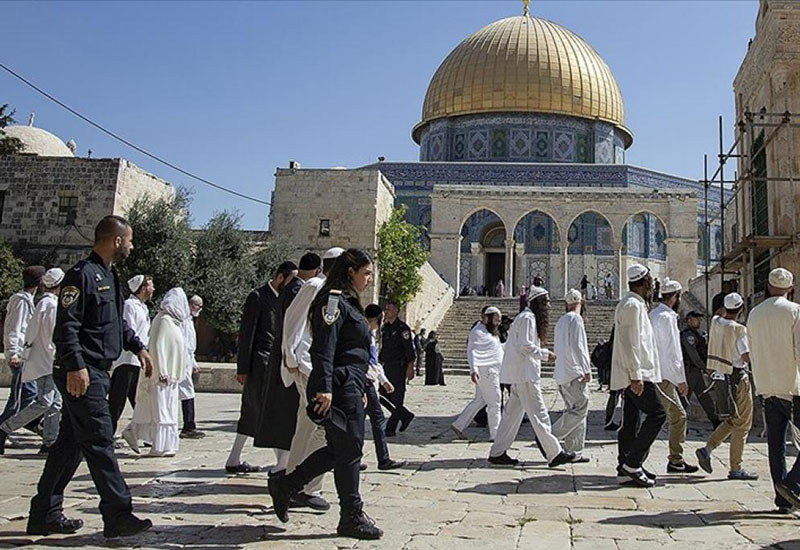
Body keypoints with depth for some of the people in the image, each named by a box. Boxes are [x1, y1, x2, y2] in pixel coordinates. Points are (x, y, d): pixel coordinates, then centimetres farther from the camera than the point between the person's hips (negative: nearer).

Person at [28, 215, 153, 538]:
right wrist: (75, 366, -26)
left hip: (97, 372, 10)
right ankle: (118, 516, -2)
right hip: (82, 374, -10)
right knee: (100, 442, -7)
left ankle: (45, 515, 23)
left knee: (70, 444, 14)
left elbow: (117, 322, 28)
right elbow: (66, 325, -19)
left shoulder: (108, 275, 18)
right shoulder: (82, 275, -13)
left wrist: (138, 347, 21)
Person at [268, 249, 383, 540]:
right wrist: (325, 388, -25)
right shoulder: (333, 300, -11)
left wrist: (360, 389, 26)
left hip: (350, 388, 10)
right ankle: (351, 517, 10)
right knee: (349, 449, -2)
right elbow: (324, 348, -19)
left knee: (339, 449, 13)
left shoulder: (348, 302, 20)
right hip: (340, 387, -10)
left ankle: (284, 485, 23)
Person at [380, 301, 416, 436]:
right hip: (387, 367, 8)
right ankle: (406, 416, 22)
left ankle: (391, 428, 2)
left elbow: (409, 349, -13)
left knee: (396, 398, -4)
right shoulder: (385, 328, 14)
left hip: (399, 367, -8)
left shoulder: (402, 328, -9)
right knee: (384, 394, 7)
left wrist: (410, 368, -19)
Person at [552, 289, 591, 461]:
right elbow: (577, 345, -16)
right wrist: (586, 369, -14)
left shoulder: (560, 321, 18)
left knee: (574, 410, 10)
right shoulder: (575, 319, -7)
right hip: (574, 372, -9)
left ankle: (573, 452, 8)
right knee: (580, 408, -9)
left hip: (561, 374, 9)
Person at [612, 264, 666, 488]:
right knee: (656, 413, -10)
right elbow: (629, 344, -19)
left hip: (633, 376, 11)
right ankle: (632, 464, -9)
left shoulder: (635, 305, 22)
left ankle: (625, 469, 12)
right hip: (635, 375, -11)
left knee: (630, 421, 9)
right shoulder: (632, 305, -12)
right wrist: (635, 375, -22)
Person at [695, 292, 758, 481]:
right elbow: (747, 357, -18)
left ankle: (707, 449, 7)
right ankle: (736, 469, 6)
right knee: (742, 423, 3)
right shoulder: (738, 330, -18)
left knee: (732, 420, 19)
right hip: (738, 377, -7)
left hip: (720, 374, 7)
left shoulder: (715, 322, 2)